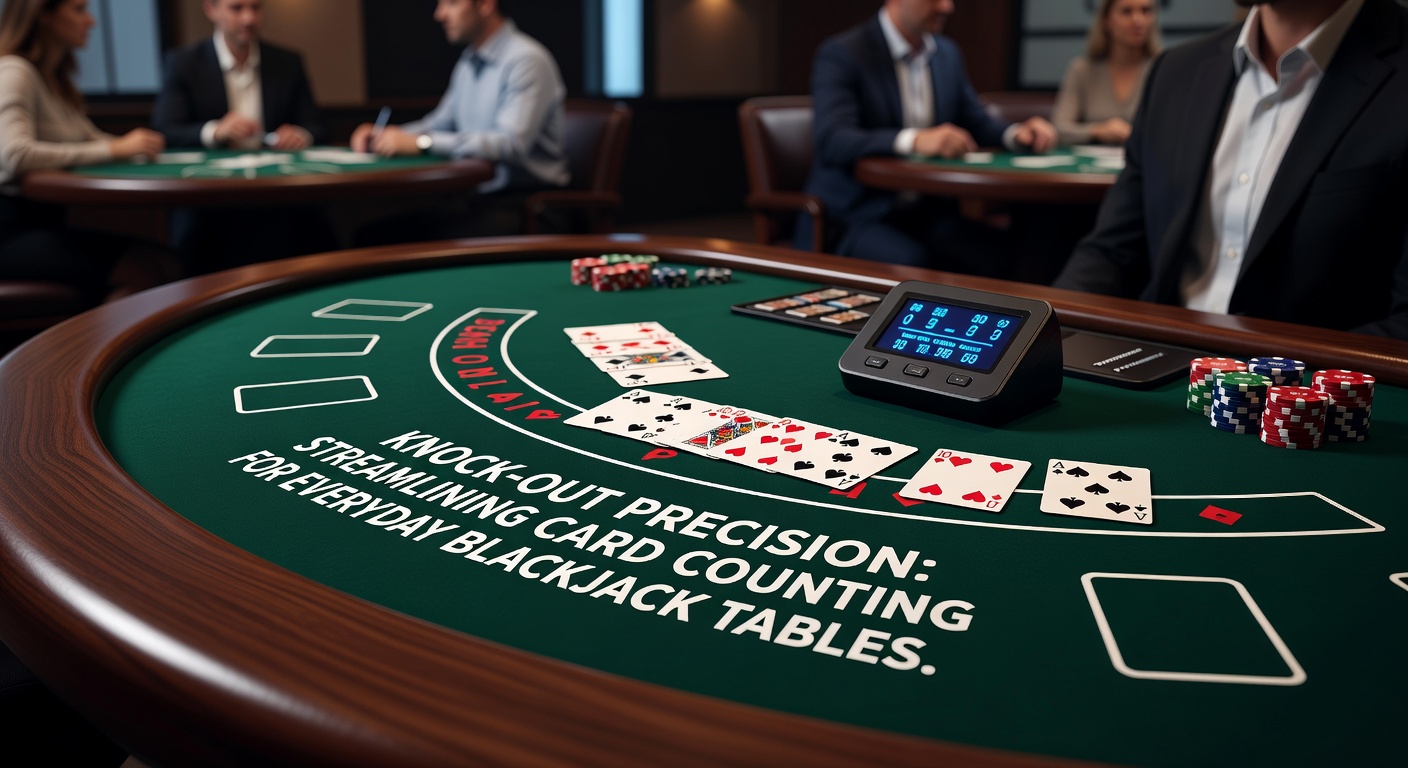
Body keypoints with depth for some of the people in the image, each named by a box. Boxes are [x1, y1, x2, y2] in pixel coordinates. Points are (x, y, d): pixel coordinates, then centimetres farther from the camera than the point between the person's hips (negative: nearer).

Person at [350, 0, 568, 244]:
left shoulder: (526, 59, -13)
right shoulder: (469, 62, 15)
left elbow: (512, 144, -24)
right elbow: (442, 121, 25)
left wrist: (421, 142, -23)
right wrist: (387, 135, 6)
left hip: (524, 198, -8)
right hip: (478, 195, 8)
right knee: (373, 234, -7)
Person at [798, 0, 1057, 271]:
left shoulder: (947, 53, 10)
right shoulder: (841, 54, -12)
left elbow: (975, 124, 17)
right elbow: (830, 141, -25)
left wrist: (1015, 133, -6)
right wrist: (914, 140, -39)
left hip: (927, 210, 6)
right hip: (854, 215, -6)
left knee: (1008, 257, -18)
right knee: (909, 265, -35)